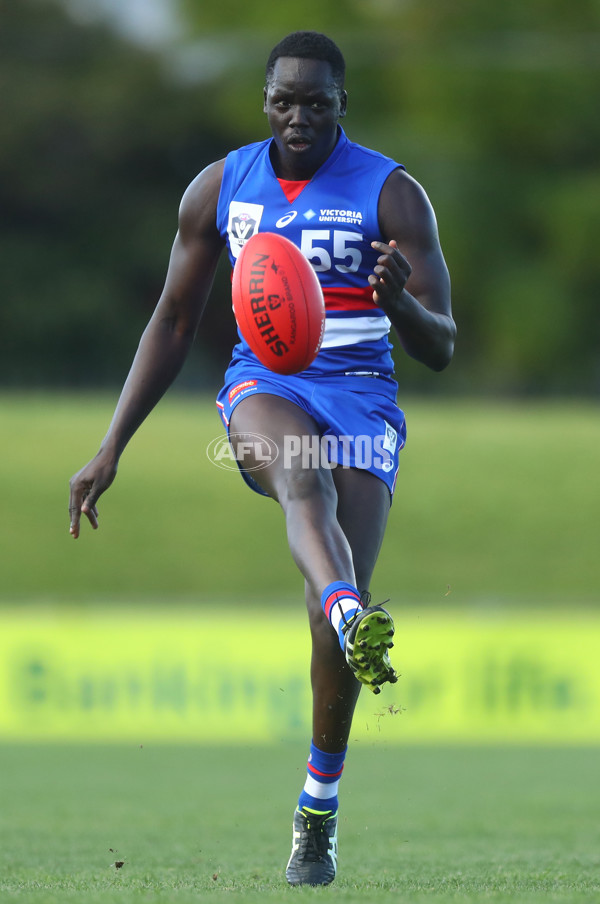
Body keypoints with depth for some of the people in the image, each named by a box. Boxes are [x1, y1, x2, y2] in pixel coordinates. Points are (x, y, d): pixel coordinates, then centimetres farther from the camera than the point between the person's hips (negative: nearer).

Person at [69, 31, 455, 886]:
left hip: (362, 399, 0)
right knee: (303, 475, -38)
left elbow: (441, 349, -3)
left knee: (339, 605, -13)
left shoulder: (392, 194, -1)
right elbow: (173, 323, 15)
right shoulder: (220, 188, 7)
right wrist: (110, 450, 10)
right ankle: (358, 626, -68)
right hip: (263, 388, 1)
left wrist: (401, 300, -27)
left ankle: (320, 806, 6)